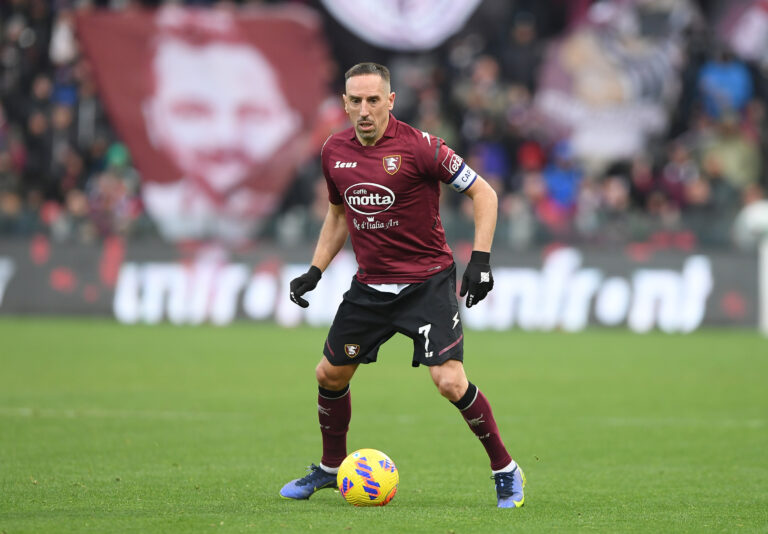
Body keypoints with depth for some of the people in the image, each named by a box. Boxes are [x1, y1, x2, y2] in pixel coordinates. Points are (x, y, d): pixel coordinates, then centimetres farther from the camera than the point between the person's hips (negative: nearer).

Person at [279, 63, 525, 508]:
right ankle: (331, 468, 33)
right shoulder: (335, 152, 2)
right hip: (370, 284, 6)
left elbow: (483, 193, -10)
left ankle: (506, 472, 0)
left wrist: (481, 261, -17)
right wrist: (315, 270, 12)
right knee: (330, 374, 10)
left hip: (428, 283, -6)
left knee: (450, 381, -18)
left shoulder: (418, 146, -16)